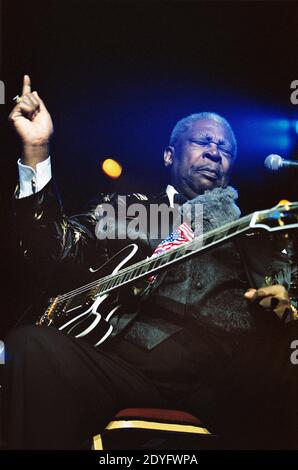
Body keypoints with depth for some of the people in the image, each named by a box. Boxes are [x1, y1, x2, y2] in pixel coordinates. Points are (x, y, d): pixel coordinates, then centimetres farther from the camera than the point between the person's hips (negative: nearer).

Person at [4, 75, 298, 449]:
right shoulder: (122, 209, 22)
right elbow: (58, 253, 6)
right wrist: (36, 153, -2)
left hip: (240, 361, 0)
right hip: (138, 358, 1)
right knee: (33, 345, -25)